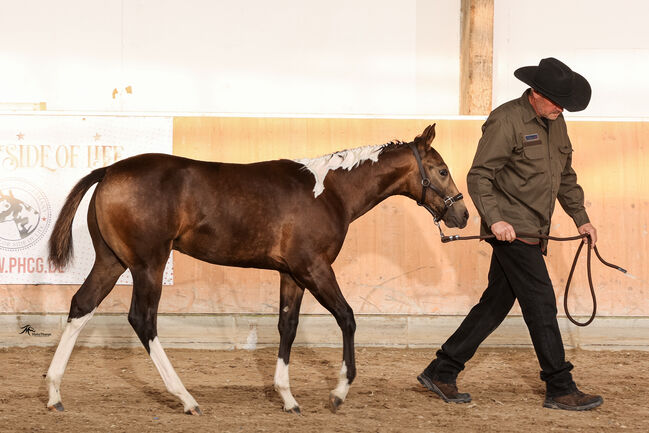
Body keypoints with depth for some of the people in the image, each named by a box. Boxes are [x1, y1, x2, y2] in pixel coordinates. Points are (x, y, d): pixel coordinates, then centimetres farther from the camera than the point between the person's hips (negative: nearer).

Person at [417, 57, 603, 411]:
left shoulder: (555, 123, 13)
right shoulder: (506, 120, -13)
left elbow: (566, 175, 24)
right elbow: (479, 177, -16)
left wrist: (581, 219, 19)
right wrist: (494, 220, -27)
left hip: (532, 232, 9)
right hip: (511, 229, -9)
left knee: (496, 303, 10)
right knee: (541, 305, -7)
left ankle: (441, 372, 17)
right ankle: (560, 389, 0)